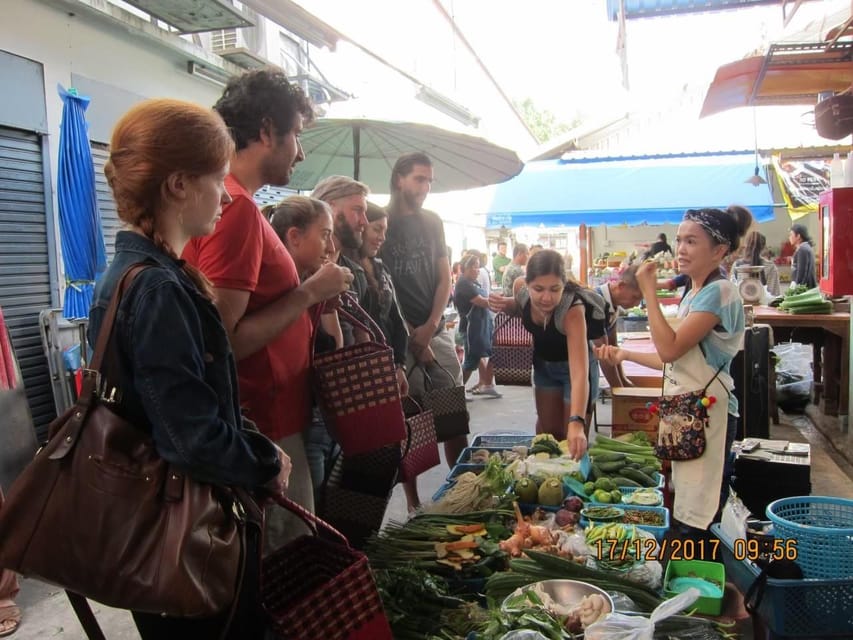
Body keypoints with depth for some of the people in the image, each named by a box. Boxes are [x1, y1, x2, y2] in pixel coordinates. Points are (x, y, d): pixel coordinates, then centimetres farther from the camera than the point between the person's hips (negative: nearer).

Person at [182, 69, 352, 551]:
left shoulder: (226, 200, 11)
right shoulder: (237, 207, -20)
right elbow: (225, 342, -25)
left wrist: (310, 295, 9)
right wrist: (309, 293, -16)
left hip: (266, 424, 10)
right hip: (266, 433, -10)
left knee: (281, 569, 22)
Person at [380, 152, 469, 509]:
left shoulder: (433, 222, 14)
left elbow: (445, 279, 11)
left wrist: (430, 326, -5)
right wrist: (411, 336, -10)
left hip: (435, 330, 4)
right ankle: (413, 502, 8)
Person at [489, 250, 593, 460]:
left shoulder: (572, 309, -40)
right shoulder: (522, 290, -25)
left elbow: (579, 373, -49)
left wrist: (577, 422, -62)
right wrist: (505, 305, -20)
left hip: (573, 365, -4)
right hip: (543, 363, 4)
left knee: (572, 438, 4)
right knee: (547, 429, 16)